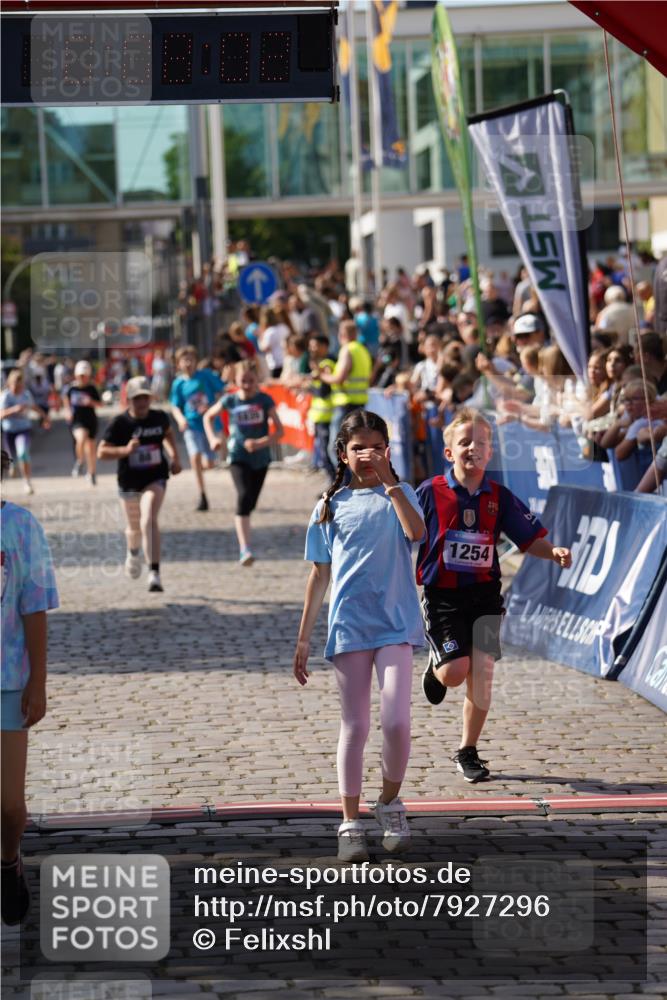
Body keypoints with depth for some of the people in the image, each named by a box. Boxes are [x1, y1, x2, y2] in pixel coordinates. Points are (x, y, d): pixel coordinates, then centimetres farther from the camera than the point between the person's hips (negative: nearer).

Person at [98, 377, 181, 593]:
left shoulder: (159, 417, -3)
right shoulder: (120, 423, -12)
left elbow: (168, 433, 21)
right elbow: (101, 452, -13)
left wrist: (174, 457, 8)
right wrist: (125, 450, -29)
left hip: (155, 479, -1)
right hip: (129, 483, 1)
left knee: (149, 520, -25)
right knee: (134, 528, 18)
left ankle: (154, 573, -30)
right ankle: (133, 552, 57)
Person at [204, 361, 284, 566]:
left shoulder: (265, 400, -5)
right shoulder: (230, 400, -2)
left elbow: (279, 430, -7)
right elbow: (208, 417, 15)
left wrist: (261, 443, -23)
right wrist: (212, 438, -1)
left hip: (260, 458, 2)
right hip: (238, 458, -2)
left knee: (250, 503, 14)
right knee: (243, 497, -22)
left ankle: (244, 546, 38)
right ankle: (245, 550, -31)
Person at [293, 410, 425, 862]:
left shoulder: (399, 493, 4)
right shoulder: (331, 506, 8)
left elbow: (416, 532, -19)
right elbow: (320, 575, 11)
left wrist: (387, 480, -22)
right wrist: (303, 639, 9)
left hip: (395, 622, -1)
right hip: (348, 625, 1)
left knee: (397, 720, -12)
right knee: (355, 726, 4)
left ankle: (391, 803, 12)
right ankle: (351, 824, 11)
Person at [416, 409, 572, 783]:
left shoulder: (500, 498, 3)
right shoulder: (431, 493, -6)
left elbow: (530, 538, 5)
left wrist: (553, 552, -14)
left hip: (485, 595, 3)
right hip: (443, 596, -3)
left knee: (482, 674, 0)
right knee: (455, 671, -15)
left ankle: (468, 752, 15)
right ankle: (435, 669, 24)